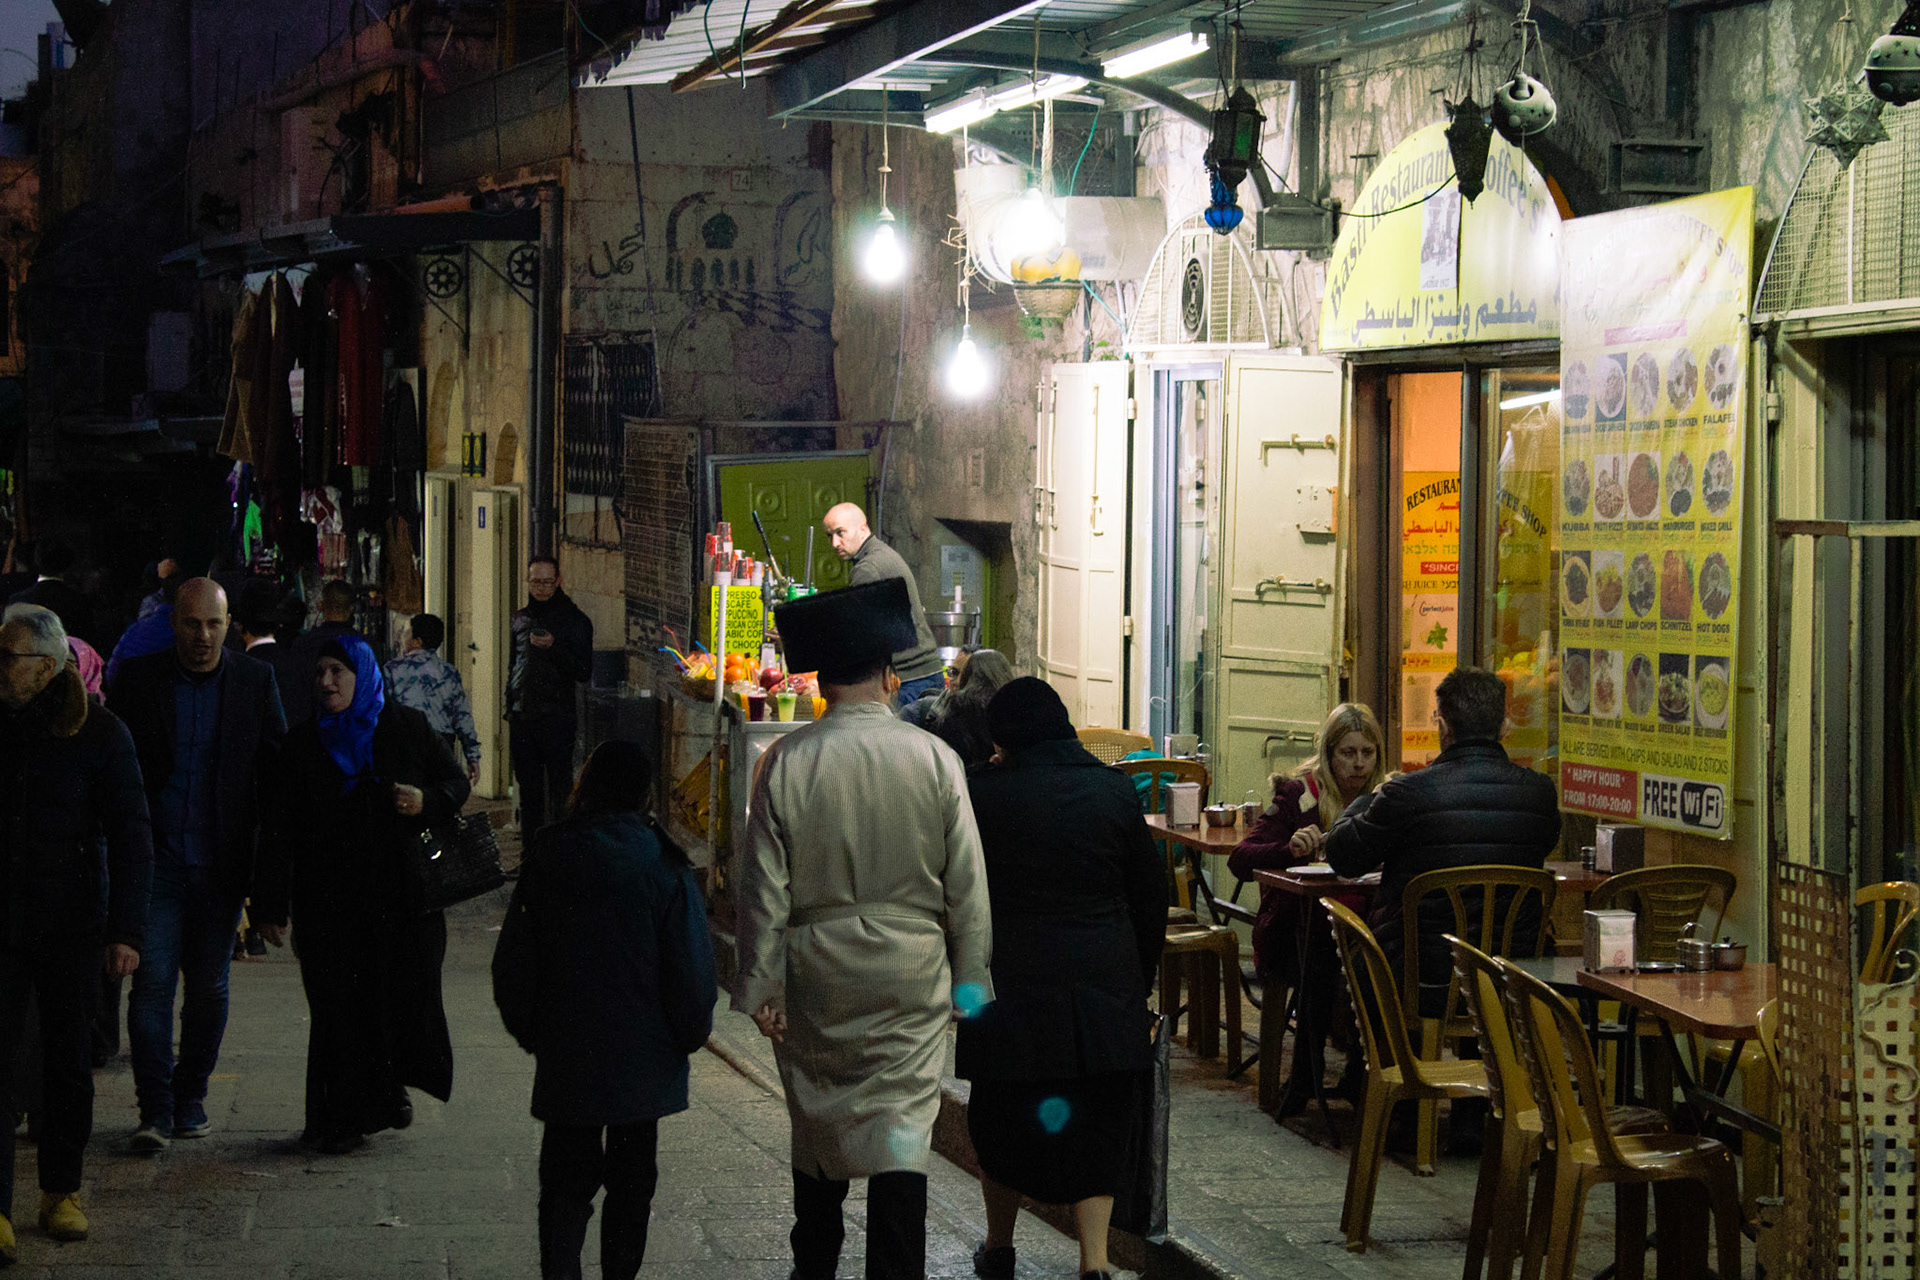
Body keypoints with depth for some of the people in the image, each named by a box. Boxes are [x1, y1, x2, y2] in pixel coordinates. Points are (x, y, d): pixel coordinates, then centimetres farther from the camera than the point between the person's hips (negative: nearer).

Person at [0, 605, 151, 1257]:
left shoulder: (97, 732, -5)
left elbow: (131, 836, -4)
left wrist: (126, 929, -10)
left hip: (70, 926, -1)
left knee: (65, 1056, 10)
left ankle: (61, 1190, 23)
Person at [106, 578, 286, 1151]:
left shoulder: (256, 681, 2)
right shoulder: (136, 678, 1)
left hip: (221, 866, 1)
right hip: (156, 861, -1)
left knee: (209, 986, 10)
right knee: (152, 981, -8)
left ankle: (190, 1096, 25)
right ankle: (155, 1108, -5)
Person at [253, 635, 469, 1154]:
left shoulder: (406, 728, 5)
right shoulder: (303, 746, 6)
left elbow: (456, 782, 14)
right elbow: (281, 832, 4)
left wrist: (427, 802, -9)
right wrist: (272, 906, -1)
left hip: (403, 895, 0)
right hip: (330, 903, 0)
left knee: (408, 994, -1)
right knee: (339, 1009, -1)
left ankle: (392, 1086, 25)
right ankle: (345, 1116, 9)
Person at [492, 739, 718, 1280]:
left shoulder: (547, 864, -4)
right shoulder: (666, 869, -11)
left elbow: (512, 964, 2)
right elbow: (692, 967, -11)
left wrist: (528, 1030, 15)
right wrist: (692, 1032, 5)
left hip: (566, 1058, 1)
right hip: (643, 1062, -1)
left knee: (566, 1179, 8)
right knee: (632, 1179, 13)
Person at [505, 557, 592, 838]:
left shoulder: (575, 621, 0)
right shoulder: (519, 620, 15)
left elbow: (583, 672, -7)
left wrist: (553, 648, -20)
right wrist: (510, 711, 16)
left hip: (557, 718, -5)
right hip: (523, 719, 5)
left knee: (560, 792, -7)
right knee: (529, 792, 7)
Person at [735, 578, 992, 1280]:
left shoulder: (786, 762, -7)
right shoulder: (933, 758, -7)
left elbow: (764, 887, -4)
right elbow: (967, 885, -3)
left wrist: (761, 985, 4)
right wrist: (970, 979, 7)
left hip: (814, 973, 1)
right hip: (911, 981, -1)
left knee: (816, 1125, 17)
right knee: (902, 1130, -1)